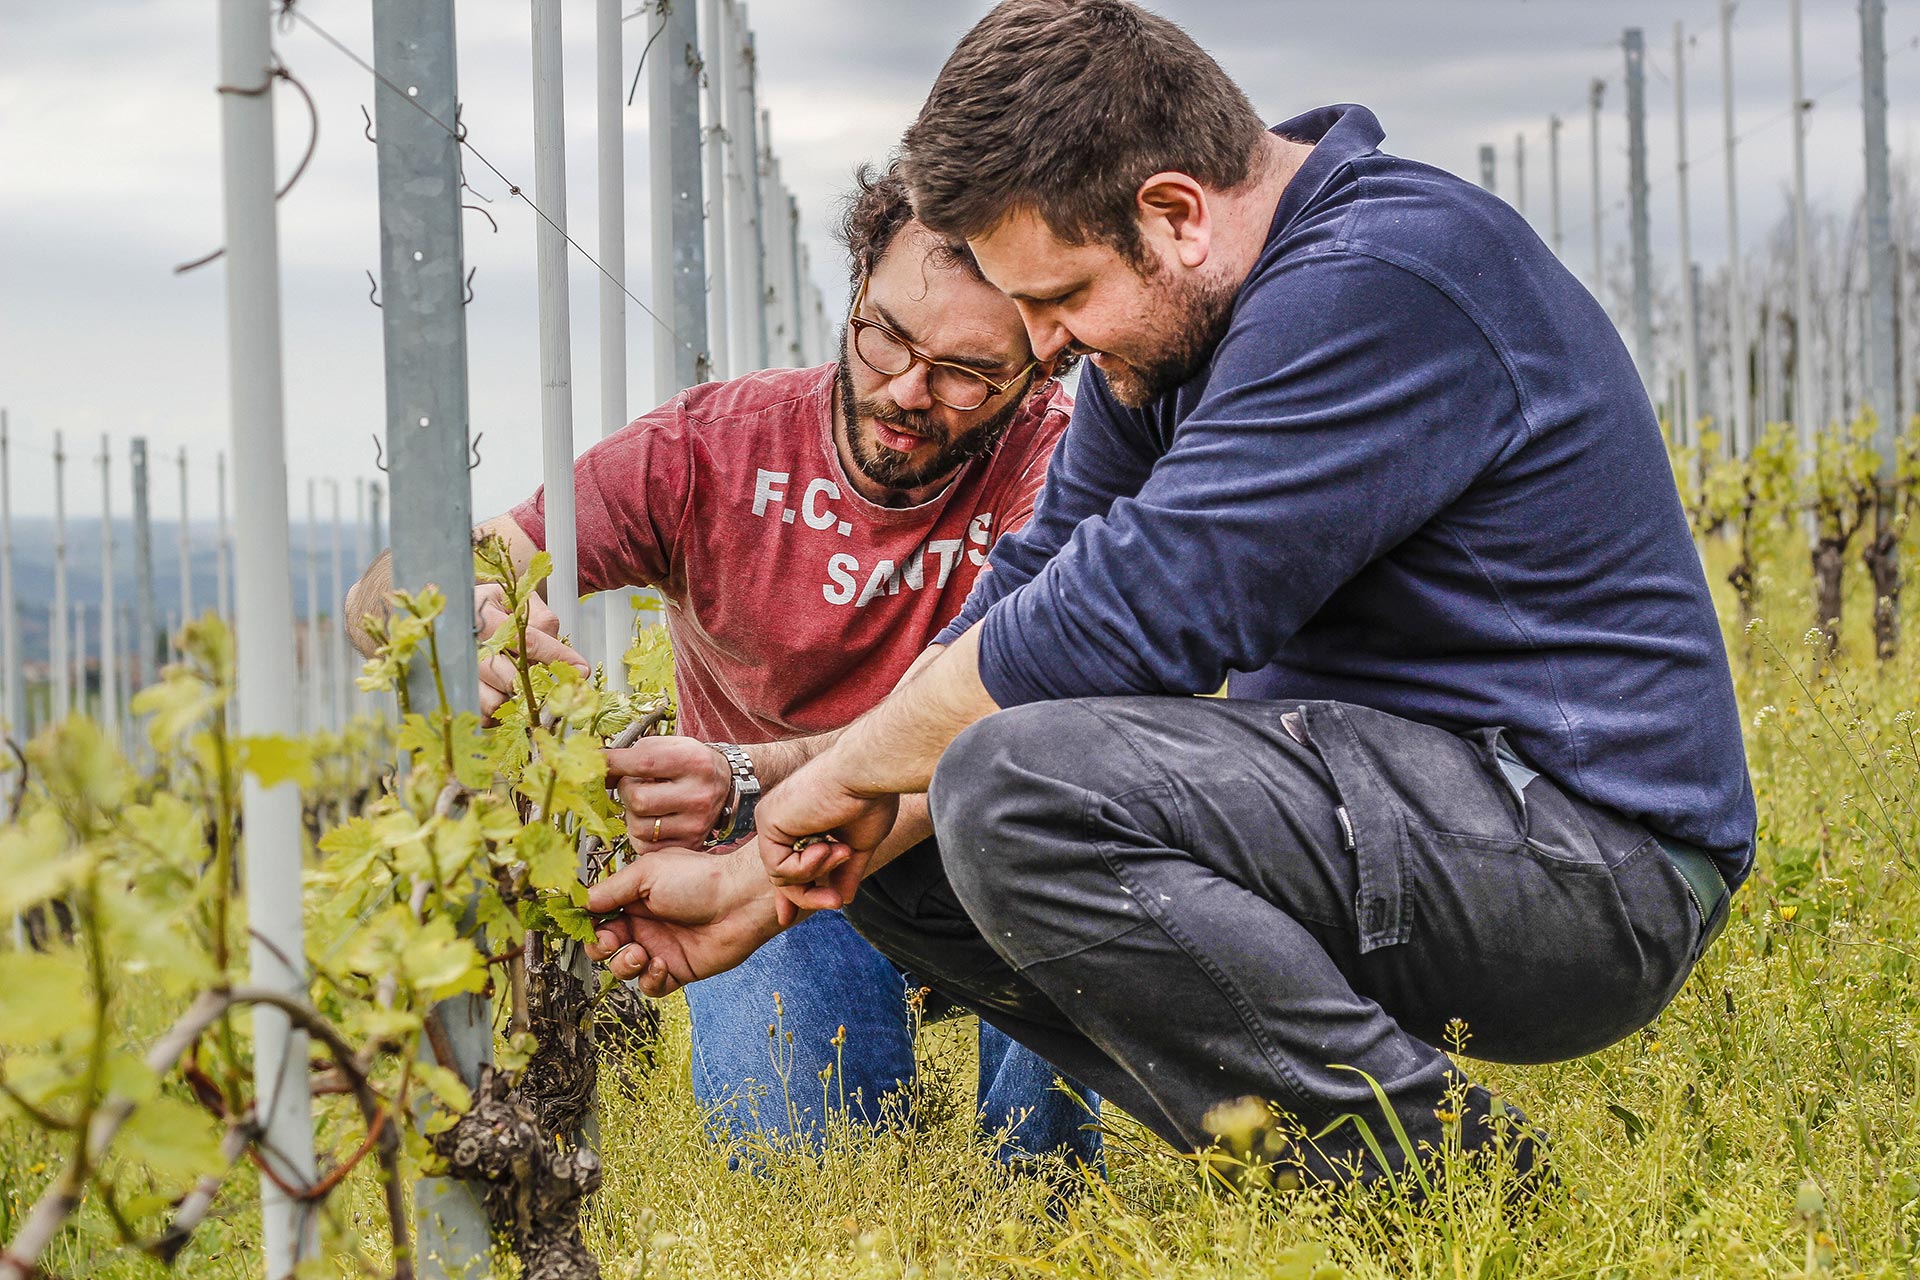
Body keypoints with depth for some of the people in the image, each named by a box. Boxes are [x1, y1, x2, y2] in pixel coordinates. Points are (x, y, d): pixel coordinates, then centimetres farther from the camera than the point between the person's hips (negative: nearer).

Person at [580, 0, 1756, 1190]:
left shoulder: (1385, 286, -21)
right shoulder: (1180, 318, 9)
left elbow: (1129, 613, -25)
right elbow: (1033, 588, 9)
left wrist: (851, 771, -9)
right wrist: (769, 883, 3)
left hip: (1596, 855, -10)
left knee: (1016, 794, -26)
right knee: (904, 845, 7)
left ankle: (1450, 1173, -14)